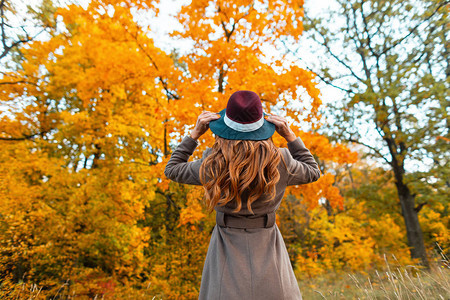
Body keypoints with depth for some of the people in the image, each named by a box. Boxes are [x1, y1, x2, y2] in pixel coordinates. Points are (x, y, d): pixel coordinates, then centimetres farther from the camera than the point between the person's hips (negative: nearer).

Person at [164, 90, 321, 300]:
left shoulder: (212, 165, -16)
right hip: (265, 246, 1)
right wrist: (290, 136, -2)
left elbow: (172, 169, 3)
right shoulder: (279, 162, -15)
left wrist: (195, 133, -1)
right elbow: (313, 172, 7)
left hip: (228, 247, 0)